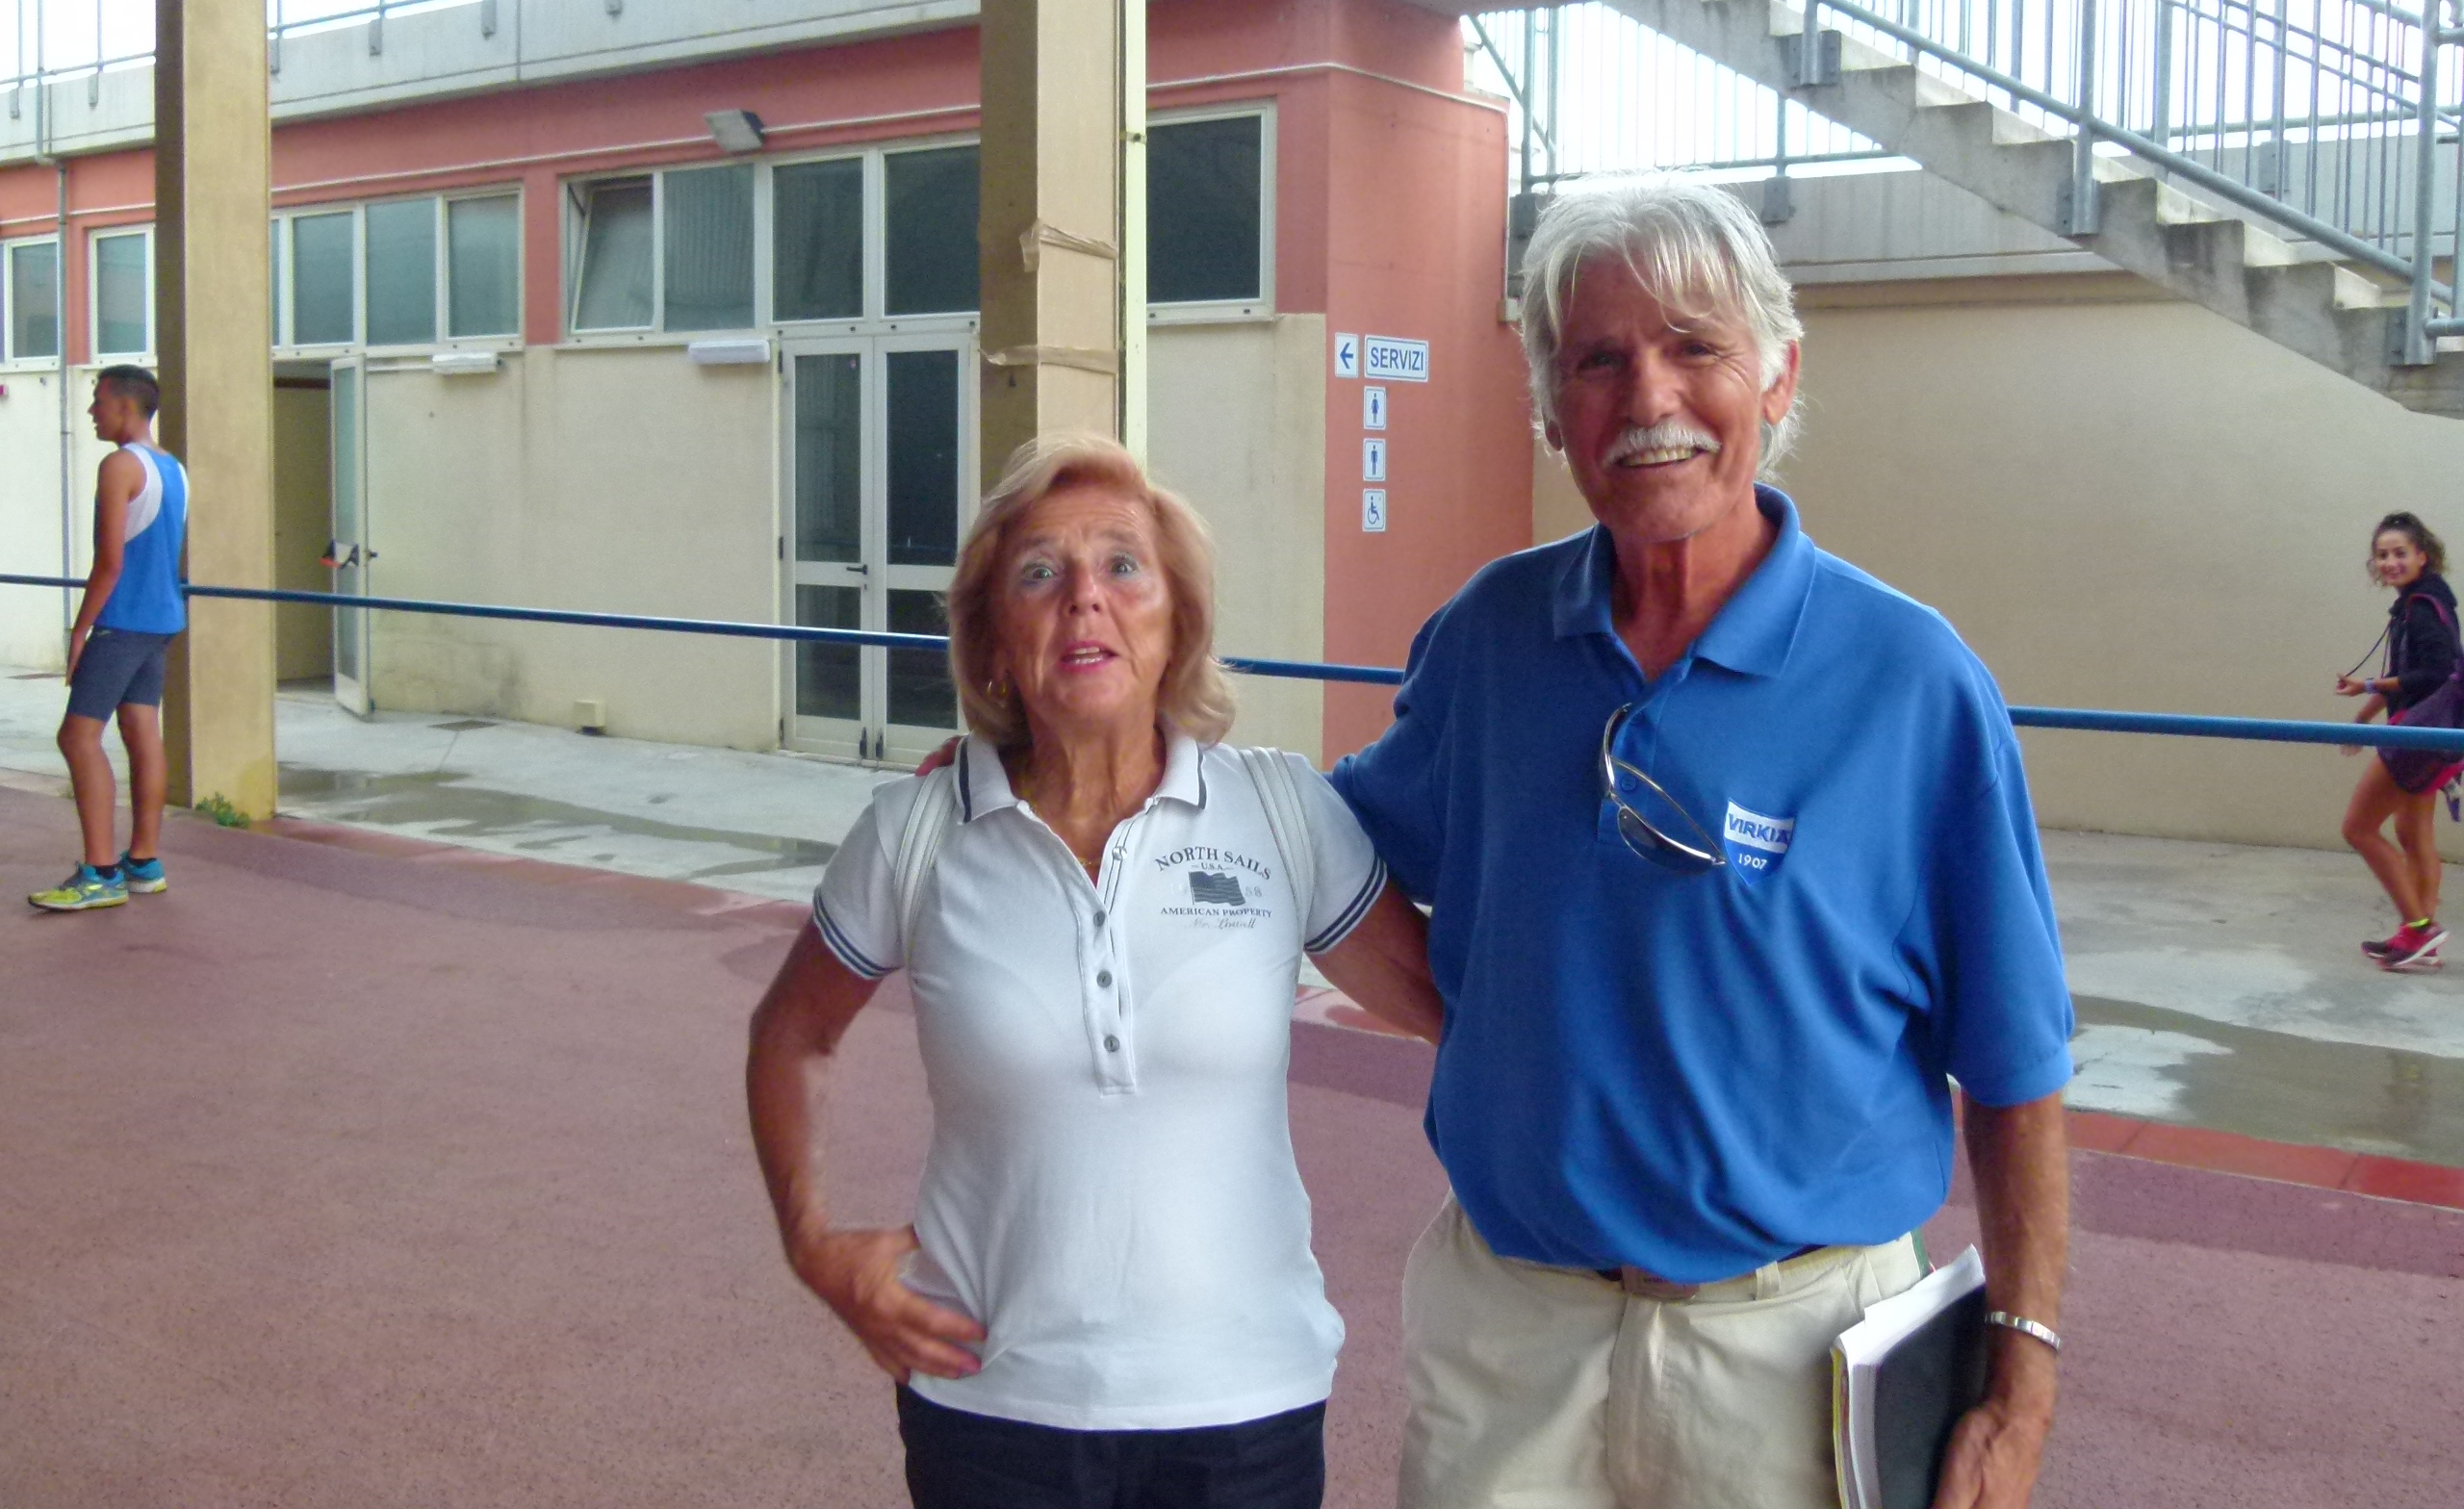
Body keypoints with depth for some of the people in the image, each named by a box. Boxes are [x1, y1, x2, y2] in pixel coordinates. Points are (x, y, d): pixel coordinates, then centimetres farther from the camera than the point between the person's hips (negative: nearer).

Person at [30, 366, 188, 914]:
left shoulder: (120, 466, -12)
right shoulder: (174, 469, 14)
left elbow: (110, 561, -17)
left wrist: (80, 628, -12)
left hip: (121, 622, -9)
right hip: (163, 620, 9)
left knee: (79, 735, -8)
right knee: (143, 734, 10)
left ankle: (101, 875, -11)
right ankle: (144, 862, 13)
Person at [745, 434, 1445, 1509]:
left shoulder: (1286, 813, -7)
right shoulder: (915, 834, -6)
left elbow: (1454, 1008, 1)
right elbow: (786, 1039, 9)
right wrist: (814, 1246, 0)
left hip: (1245, 1406, 0)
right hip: (989, 1407, 0)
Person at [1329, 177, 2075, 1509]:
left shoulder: (1909, 680, -11)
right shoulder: (1493, 632, -2)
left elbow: (2012, 1072, -7)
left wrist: (2020, 1385, -9)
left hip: (1790, 1344, -2)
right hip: (1503, 1318, 3)